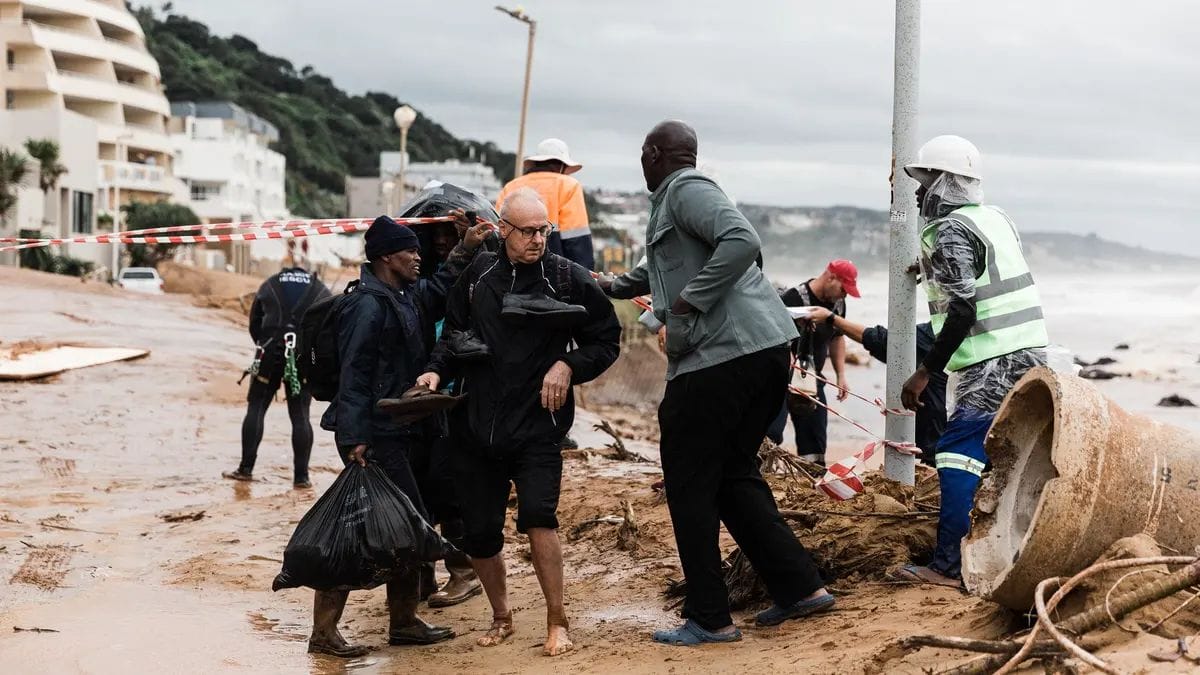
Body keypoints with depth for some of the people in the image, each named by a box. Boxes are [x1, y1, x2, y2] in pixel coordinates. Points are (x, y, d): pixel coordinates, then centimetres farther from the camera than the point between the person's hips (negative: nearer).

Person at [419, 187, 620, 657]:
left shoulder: (568, 278, -4)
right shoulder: (479, 274, 3)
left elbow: (607, 339, 4)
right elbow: (454, 331, 16)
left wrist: (569, 365, -11)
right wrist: (438, 370, 0)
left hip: (537, 426, -3)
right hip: (475, 426, 3)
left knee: (537, 515, -21)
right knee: (479, 532, 8)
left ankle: (557, 621, -6)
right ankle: (501, 617, 30)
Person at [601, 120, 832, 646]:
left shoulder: (686, 190, -7)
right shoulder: (676, 198, 24)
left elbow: (742, 242, -24)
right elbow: (668, 269, 40)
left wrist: (692, 301, -18)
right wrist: (610, 287, 42)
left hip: (720, 356, -10)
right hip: (767, 348, 10)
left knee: (689, 486, 0)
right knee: (733, 474, 18)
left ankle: (709, 619, 4)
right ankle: (800, 587, 15)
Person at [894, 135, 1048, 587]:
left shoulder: (951, 231, -11)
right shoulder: (997, 218, 16)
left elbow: (962, 312, -19)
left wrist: (925, 373, -18)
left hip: (994, 364, -9)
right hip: (1032, 353, 10)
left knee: (958, 456, -12)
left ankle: (948, 566, -17)